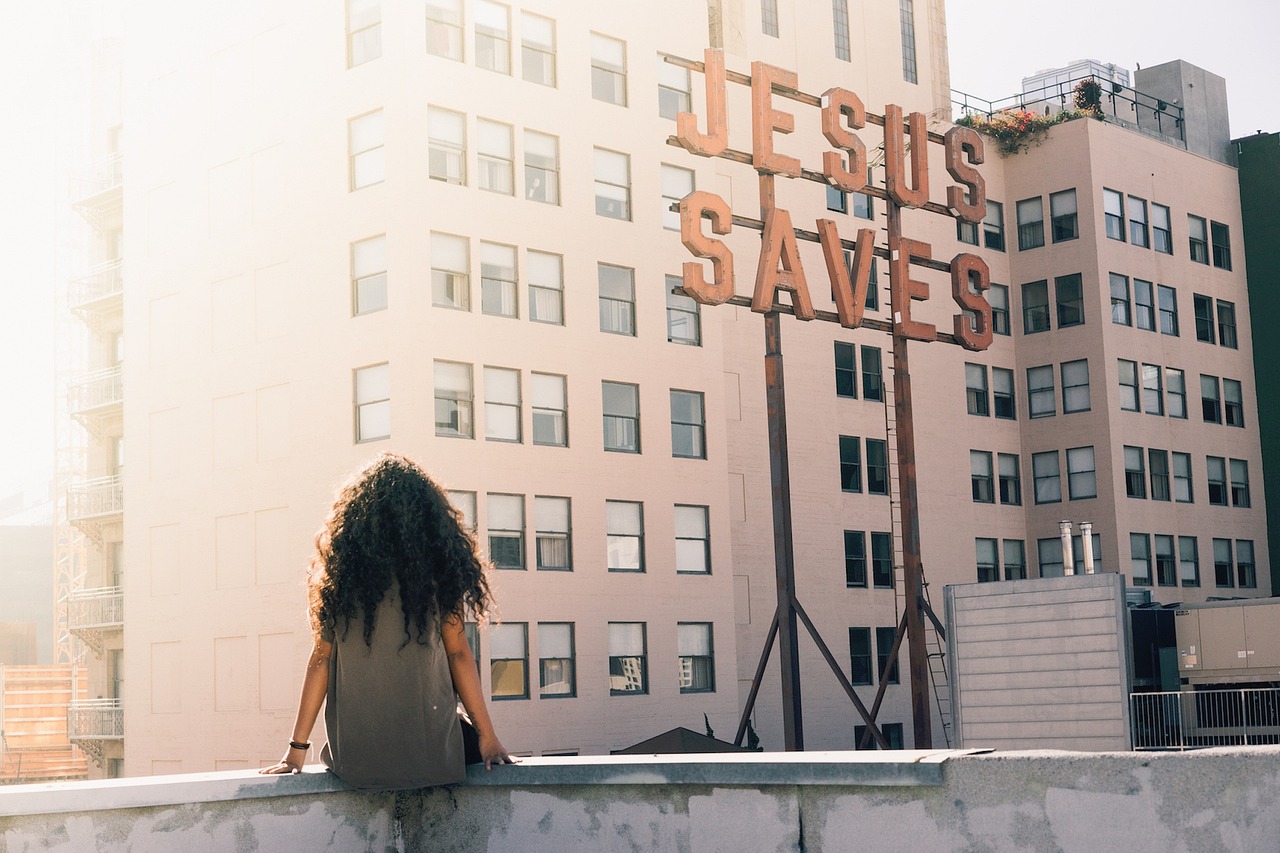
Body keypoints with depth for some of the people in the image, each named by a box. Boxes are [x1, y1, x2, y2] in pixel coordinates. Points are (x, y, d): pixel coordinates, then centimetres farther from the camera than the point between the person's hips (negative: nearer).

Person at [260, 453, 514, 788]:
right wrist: (487, 735, 4)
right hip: (432, 747, -3)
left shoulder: (340, 573, 0)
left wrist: (298, 748, 7)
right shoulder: (437, 570, -3)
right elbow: (458, 653, -2)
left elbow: (321, 659, 1)